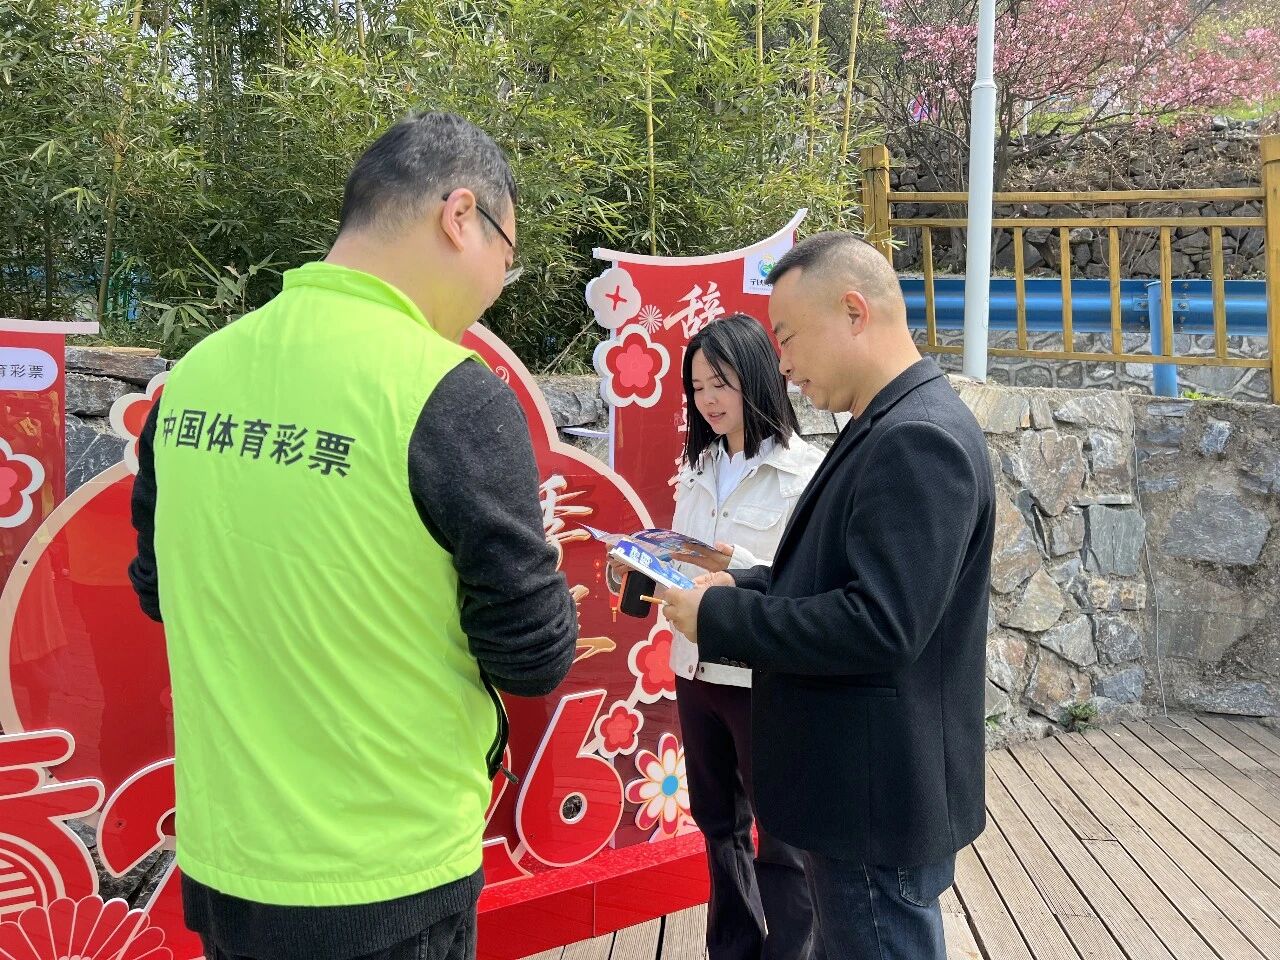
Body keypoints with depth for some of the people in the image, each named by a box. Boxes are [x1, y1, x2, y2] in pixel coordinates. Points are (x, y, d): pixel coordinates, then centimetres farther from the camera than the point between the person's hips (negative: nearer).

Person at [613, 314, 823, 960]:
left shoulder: (803, 470, -12)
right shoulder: (698, 466, 8)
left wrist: (737, 565, -30)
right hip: (695, 667, 7)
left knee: (782, 835, 7)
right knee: (718, 825, 20)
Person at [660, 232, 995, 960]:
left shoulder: (920, 440, -22)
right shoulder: (892, 429, 10)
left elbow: (878, 624, -28)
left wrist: (719, 619, -20)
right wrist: (740, 586, 2)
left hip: (880, 797, -10)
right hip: (862, 782, 10)